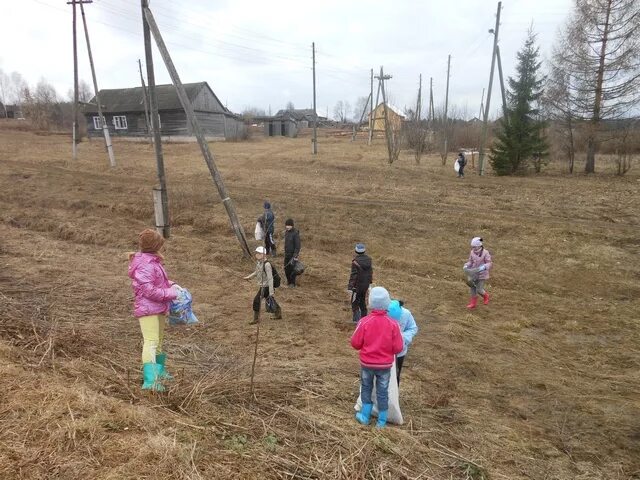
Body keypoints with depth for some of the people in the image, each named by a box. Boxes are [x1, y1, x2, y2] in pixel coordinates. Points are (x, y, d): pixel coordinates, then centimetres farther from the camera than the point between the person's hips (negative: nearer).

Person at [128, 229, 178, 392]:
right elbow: (149, 290, -25)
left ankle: (159, 371, 39)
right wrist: (170, 293, -18)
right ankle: (150, 380, -19)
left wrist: (170, 285, 4)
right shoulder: (145, 265, -20)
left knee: (159, 340, 23)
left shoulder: (153, 261, 13)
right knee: (151, 342, -16)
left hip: (158, 308, 11)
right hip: (148, 309, -11)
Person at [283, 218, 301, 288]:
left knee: (292, 269, 0)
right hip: (287, 253, 7)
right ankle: (288, 281, 30)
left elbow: (297, 246, -18)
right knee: (286, 268, 12)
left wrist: (295, 256, -21)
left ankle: (292, 283, 16)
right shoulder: (286, 232, 4)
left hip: (293, 254, -7)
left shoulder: (295, 233, -19)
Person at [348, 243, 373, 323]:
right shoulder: (368, 259, -1)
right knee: (362, 301, 20)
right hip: (366, 284, 6)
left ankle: (357, 318, 4)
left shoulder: (356, 261, -21)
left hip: (357, 285, -6)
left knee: (354, 302, 7)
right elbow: (371, 272, 8)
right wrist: (369, 282, 21)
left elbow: (353, 275, -22)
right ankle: (364, 317, 28)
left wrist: (350, 287, -18)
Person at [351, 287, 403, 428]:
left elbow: (355, 343, -10)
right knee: (382, 392, 17)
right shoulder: (393, 324, -17)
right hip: (385, 365, 0)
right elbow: (398, 348, -12)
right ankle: (382, 421, 29)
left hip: (367, 363, 0)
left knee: (366, 388, 22)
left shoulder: (364, 321, -19)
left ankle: (365, 416, 32)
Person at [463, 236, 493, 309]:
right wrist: (466, 266, -10)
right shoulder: (472, 252, -3)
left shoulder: (485, 253, -18)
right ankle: (473, 303, 26)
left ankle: (485, 296, 34)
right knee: (473, 288, 10)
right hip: (473, 273, 5)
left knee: (479, 290, -1)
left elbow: (490, 263, -16)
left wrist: (483, 267, -34)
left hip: (482, 274, -5)